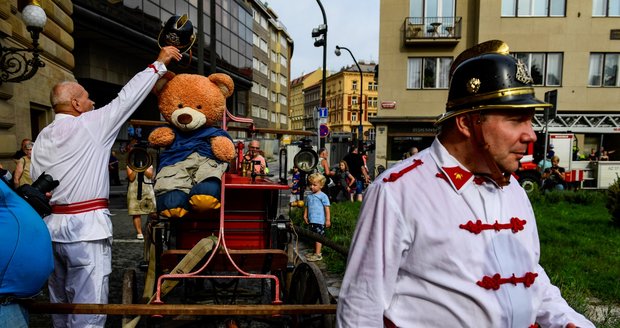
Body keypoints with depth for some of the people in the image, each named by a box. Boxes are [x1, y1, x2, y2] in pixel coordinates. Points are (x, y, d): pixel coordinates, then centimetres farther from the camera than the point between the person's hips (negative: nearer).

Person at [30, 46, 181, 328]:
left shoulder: (42, 138, 11)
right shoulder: (90, 125, -7)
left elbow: (37, 183, 12)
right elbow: (127, 97, -5)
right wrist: (159, 63, 3)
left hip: (51, 225, 8)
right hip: (85, 226, -8)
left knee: (60, 302, 17)